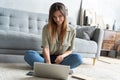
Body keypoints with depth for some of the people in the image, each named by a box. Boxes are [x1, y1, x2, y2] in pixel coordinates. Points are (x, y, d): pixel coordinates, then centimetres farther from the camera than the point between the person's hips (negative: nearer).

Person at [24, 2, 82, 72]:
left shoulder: (72, 31, -1)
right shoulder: (47, 28, -4)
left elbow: (70, 50, 4)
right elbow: (45, 48, -14)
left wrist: (62, 56, -18)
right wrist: (48, 62, -31)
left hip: (61, 59, 0)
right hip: (48, 57, 0)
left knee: (78, 57, -30)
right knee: (28, 54, -28)